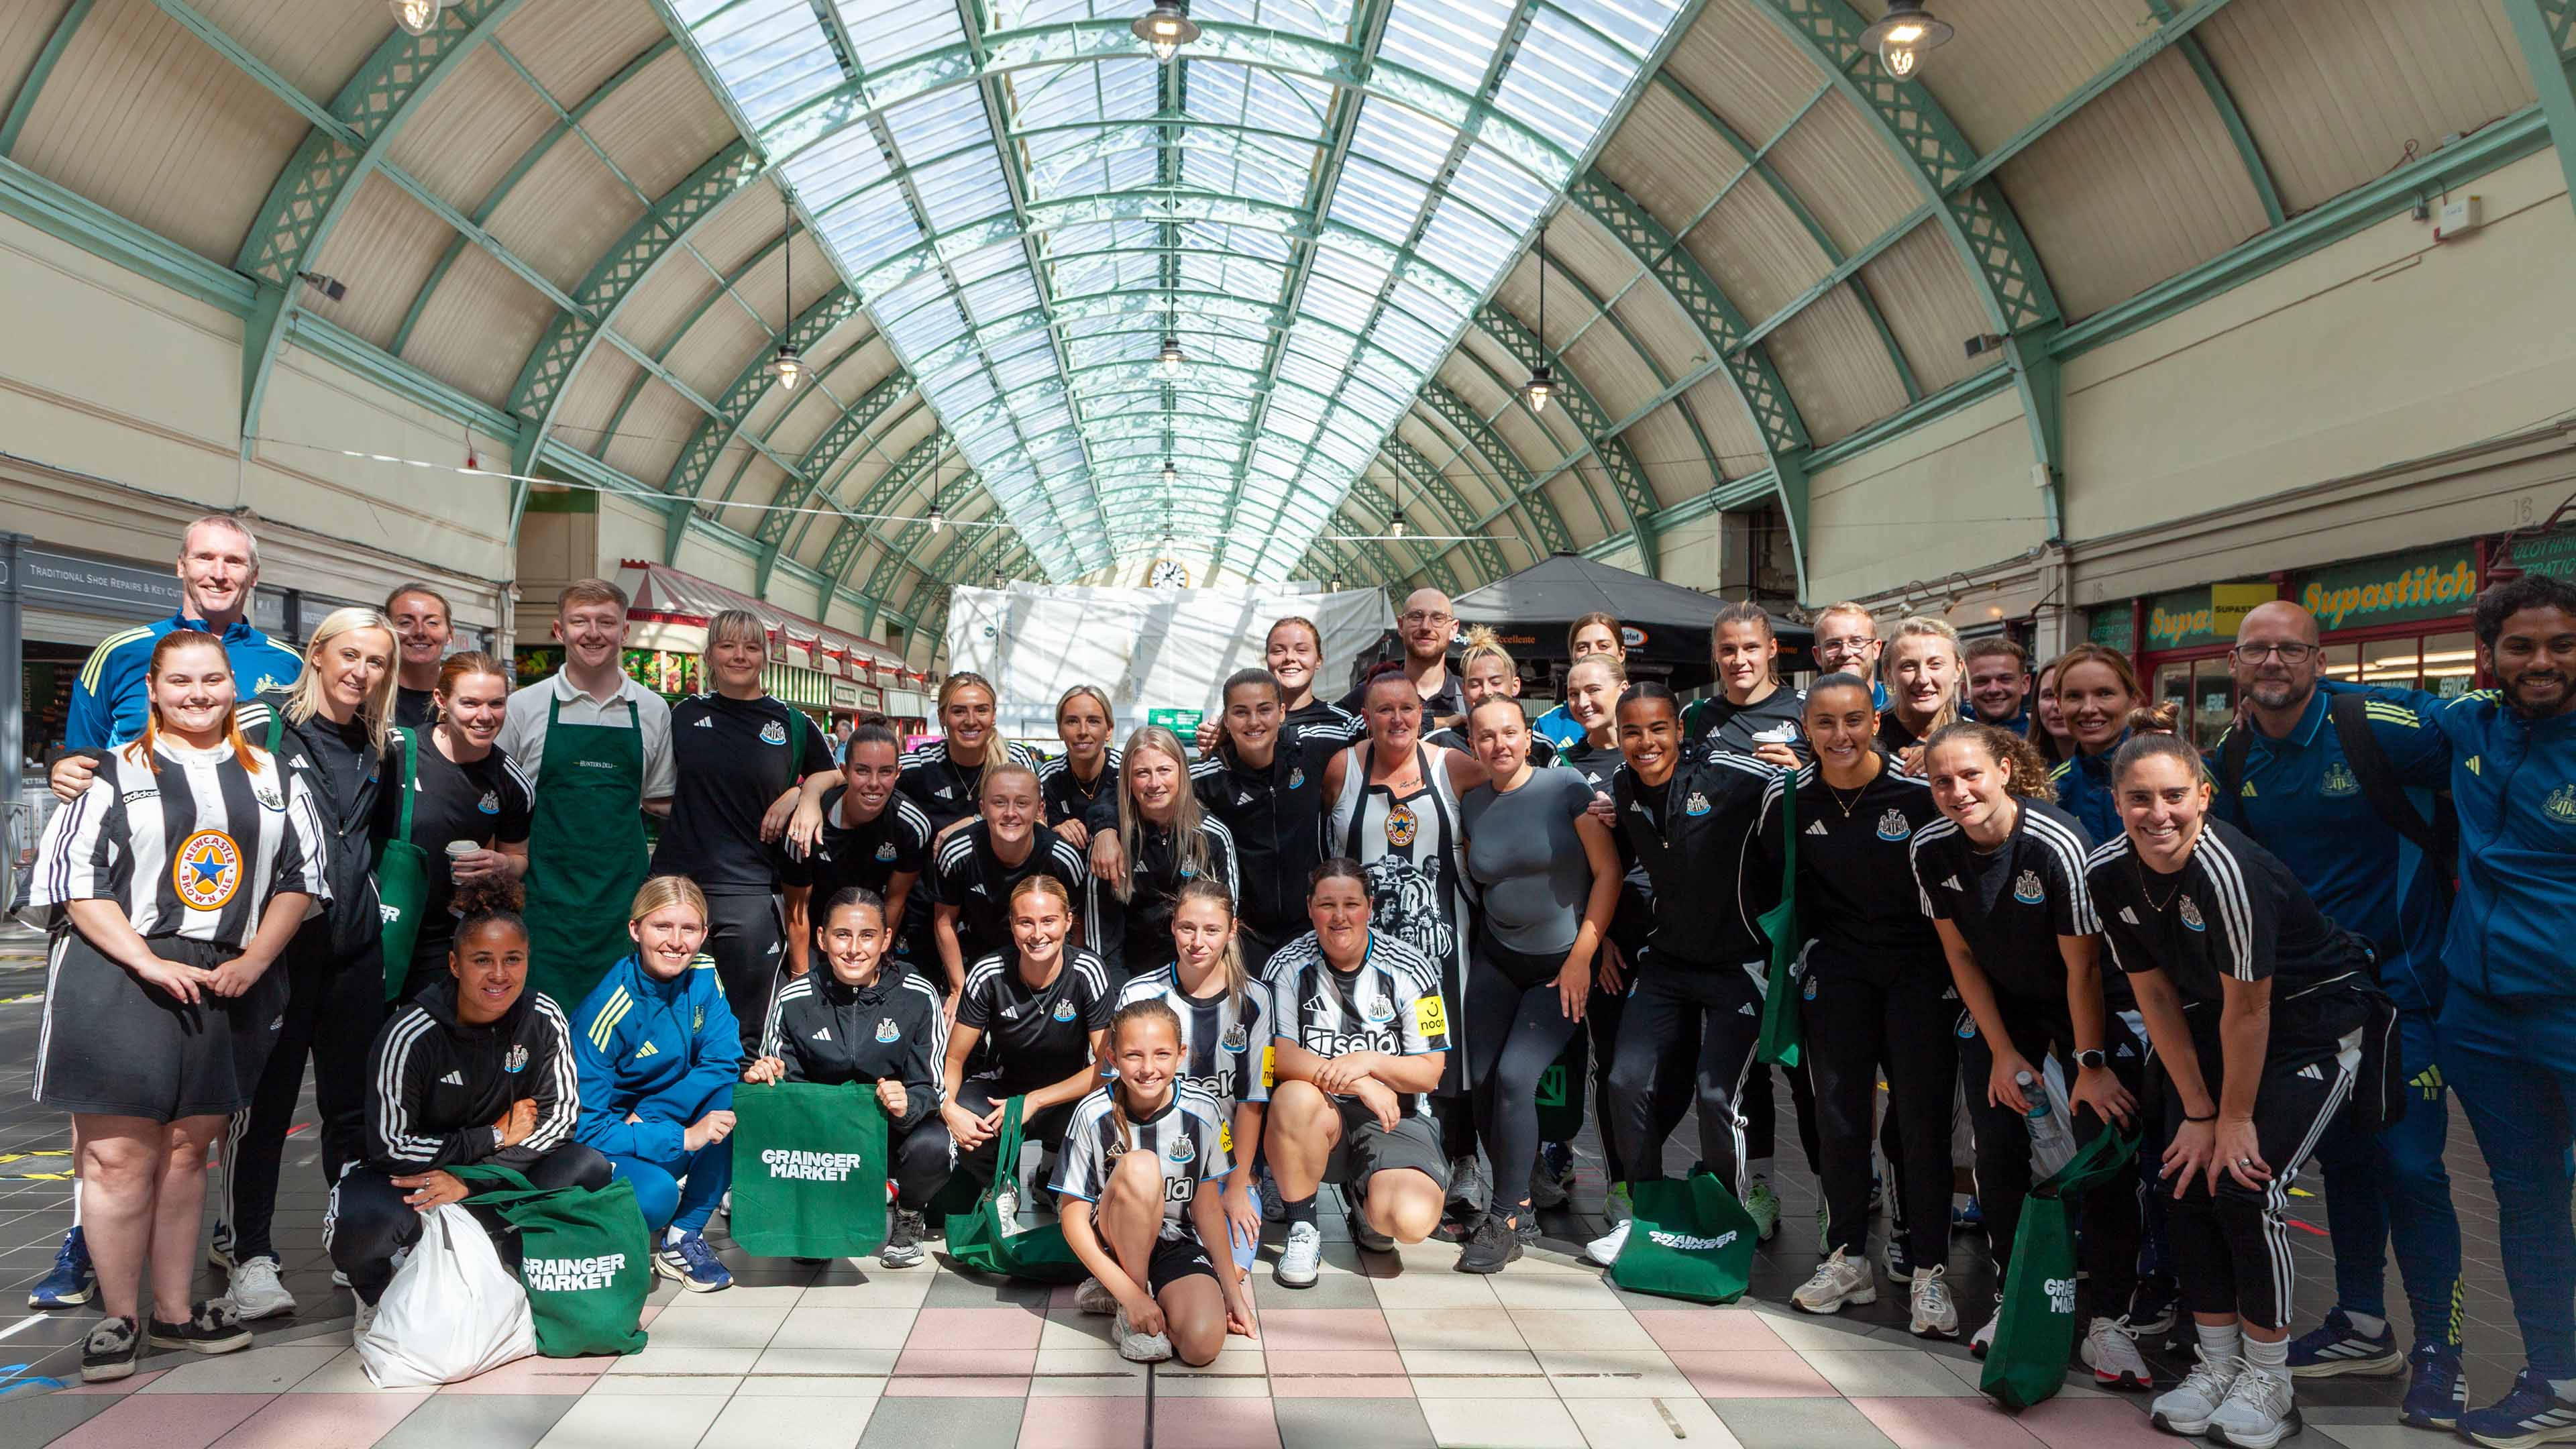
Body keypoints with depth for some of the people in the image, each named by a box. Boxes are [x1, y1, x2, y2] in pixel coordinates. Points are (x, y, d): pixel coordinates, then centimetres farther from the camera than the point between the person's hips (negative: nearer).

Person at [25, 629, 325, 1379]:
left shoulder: (275, 777, 12)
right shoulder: (111, 774, 2)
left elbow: (303, 875, 11)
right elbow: (75, 883, -4)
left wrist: (255, 959, -2)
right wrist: (150, 963, -13)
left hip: (228, 986, 3)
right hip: (119, 980, -3)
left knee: (187, 1150, 12)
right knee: (119, 1155, -2)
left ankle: (174, 1311, 22)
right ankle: (120, 1318, 12)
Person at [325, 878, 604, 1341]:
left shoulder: (544, 1020, -11)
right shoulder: (410, 1035, -21)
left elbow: (562, 1117, -10)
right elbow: (391, 1146, -20)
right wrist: (498, 1136, -16)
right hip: (410, 1176, -3)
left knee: (589, 1168, -23)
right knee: (364, 1220, -36)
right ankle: (377, 1293, 0)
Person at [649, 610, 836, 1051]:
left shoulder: (793, 723, 4)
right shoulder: (686, 714, 8)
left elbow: (833, 773, 16)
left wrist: (799, 793, -2)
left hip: (749, 887, -1)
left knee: (746, 1035, 3)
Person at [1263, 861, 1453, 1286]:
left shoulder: (1410, 970, -4)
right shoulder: (1288, 966, -3)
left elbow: (1430, 1073, -3)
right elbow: (1276, 1055, -13)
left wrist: (1369, 1062, -22)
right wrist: (1357, 1083, -26)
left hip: (1395, 1116, 0)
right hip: (1320, 1116, 0)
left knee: (1413, 1221, -27)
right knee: (1296, 1097, -37)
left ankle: (1362, 1196, 13)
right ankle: (1302, 1230, -12)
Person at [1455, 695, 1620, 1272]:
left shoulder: (1566, 787, -12)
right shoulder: (1472, 804, 3)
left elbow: (1608, 871, -12)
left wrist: (1582, 957, -13)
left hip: (1563, 963, -5)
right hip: (1496, 958, 5)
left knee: (1515, 1077, -15)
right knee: (1481, 1080, -2)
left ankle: (1504, 1223, -2)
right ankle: (1519, 1204, 17)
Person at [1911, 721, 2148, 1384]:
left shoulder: (2058, 845, -29)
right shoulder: (1931, 850, -13)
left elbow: (2082, 967, -21)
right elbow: (1961, 955, -2)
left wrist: (2090, 1065, -16)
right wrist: (2004, 1054, -2)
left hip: (2086, 1006, -4)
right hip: (1999, 1007, 4)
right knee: (1998, 1154, 0)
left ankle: (2108, 1323, 0)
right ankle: (2012, 1301, 17)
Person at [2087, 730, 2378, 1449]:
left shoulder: (2229, 869, -32)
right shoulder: (2107, 872, -12)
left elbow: (2249, 1008, -24)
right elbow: (2154, 994, -3)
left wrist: (2235, 1120, -14)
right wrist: (2197, 1112, -3)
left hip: (2312, 1019, -6)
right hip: (2212, 1026, 6)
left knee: (2245, 1187, -14)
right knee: (2187, 1180, 0)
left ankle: (2268, 1382, 5)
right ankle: (2218, 1364, 16)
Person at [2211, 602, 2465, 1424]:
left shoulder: (2379, 729, -17)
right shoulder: (2232, 760, 1)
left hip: (2400, 977, -5)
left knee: (2409, 1164, -6)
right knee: (2341, 1156, 14)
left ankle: (2438, 1353, 9)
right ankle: (2363, 1327, 28)